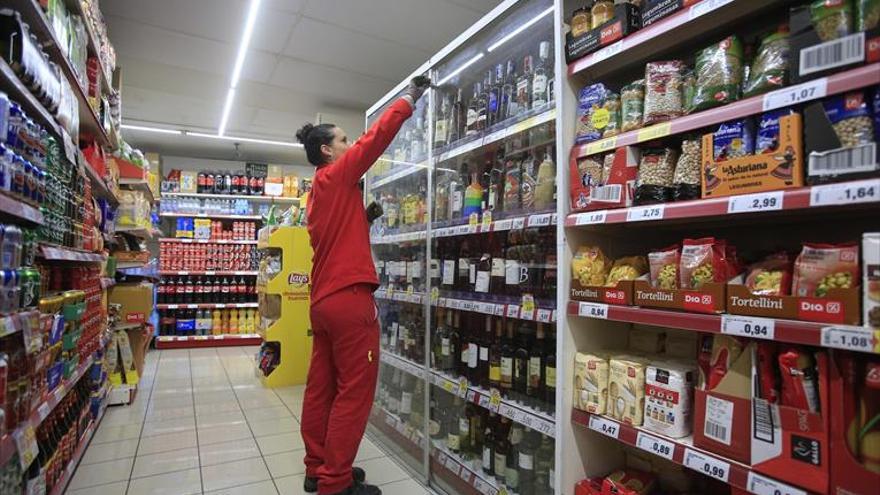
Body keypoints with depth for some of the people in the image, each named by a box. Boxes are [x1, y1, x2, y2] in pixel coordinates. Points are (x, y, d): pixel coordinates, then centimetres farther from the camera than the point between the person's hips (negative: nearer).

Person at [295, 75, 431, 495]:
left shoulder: (318, 191, 19)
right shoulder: (337, 176, -5)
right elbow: (377, 136, -7)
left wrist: (365, 217, 13)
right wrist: (410, 97, 3)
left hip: (323, 299, 10)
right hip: (349, 298, -9)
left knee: (321, 389, 13)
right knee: (354, 392, -2)